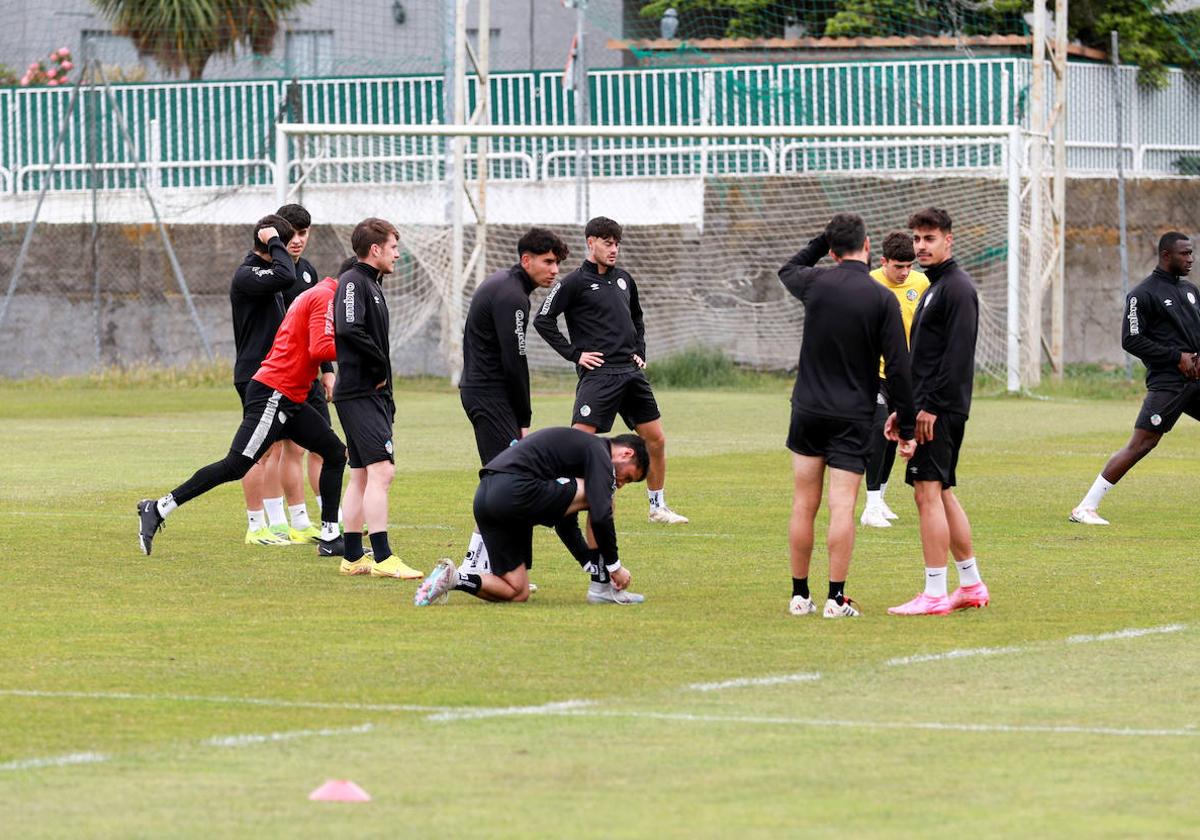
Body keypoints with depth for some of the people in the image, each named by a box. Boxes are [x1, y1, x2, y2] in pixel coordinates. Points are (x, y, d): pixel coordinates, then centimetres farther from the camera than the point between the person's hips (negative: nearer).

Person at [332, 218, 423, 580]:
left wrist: (387, 399, 16)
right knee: (381, 470, -15)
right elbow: (349, 329, -26)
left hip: (372, 394, 10)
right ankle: (383, 558, -19)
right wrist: (380, 366, -15)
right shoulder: (353, 282, -10)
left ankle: (353, 558, 16)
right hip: (359, 395, -10)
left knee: (361, 475, 12)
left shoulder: (371, 285, 19)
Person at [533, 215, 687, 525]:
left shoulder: (624, 279, 15)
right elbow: (543, 320, -7)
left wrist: (640, 353, 17)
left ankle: (658, 507, 23)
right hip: (598, 373, -7)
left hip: (631, 372, 7)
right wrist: (574, 353, -9)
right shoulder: (574, 283, -5)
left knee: (656, 440, 9)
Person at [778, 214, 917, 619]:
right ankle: (836, 598, -7)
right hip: (853, 417, -3)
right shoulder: (882, 300, -9)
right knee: (842, 506, -4)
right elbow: (898, 368, -9)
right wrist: (906, 428, -4)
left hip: (808, 410, 3)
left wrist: (822, 242, 23)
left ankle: (800, 595, 12)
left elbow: (787, 270, 26)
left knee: (804, 504, 8)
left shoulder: (815, 283, -2)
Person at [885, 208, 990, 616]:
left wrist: (931, 406, -22)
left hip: (940, 410, -10)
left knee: (928, 492, -11)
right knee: (940, 492, 13)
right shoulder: (935, 287, 20)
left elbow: (957, 353, -20)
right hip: (929, 408, 10)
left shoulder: (957, 288, -12)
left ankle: (934, 594, -12)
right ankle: (972, 585, 19)